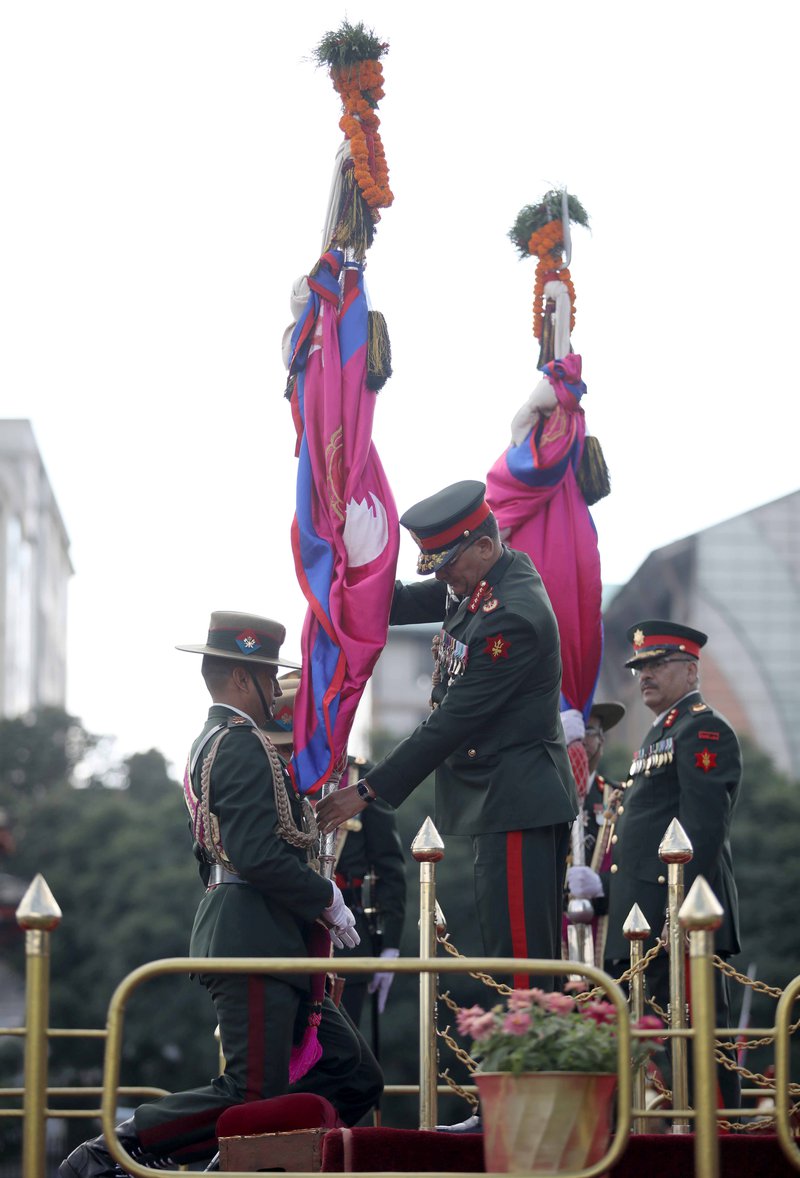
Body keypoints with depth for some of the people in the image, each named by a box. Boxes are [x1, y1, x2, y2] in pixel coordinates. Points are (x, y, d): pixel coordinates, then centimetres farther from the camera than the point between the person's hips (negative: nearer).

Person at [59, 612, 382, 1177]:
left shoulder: (210, 743, 21)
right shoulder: (242, 747, -12)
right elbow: (258, 854, -22)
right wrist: (328, 900, -11)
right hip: (254, 942, -11)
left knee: (356, 1079, 9)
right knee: (251, 1097, -13)